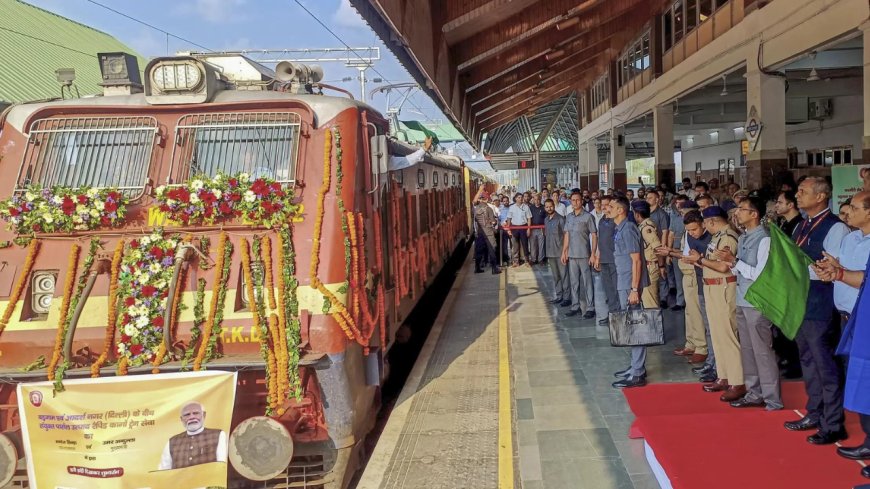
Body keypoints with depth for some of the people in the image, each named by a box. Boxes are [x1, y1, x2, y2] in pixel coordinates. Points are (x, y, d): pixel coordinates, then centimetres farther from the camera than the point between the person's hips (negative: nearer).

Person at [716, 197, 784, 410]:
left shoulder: (764, 239, -14)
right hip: (742, 301, 9)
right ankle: (754, 394, 24)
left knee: (762, 351, -2)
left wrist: (735, 261, -15)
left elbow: (760, 274, -18)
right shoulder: (742, 238, 12)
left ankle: (772, 400, 6)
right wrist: (730, 263, -3)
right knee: (747, 350, 14)